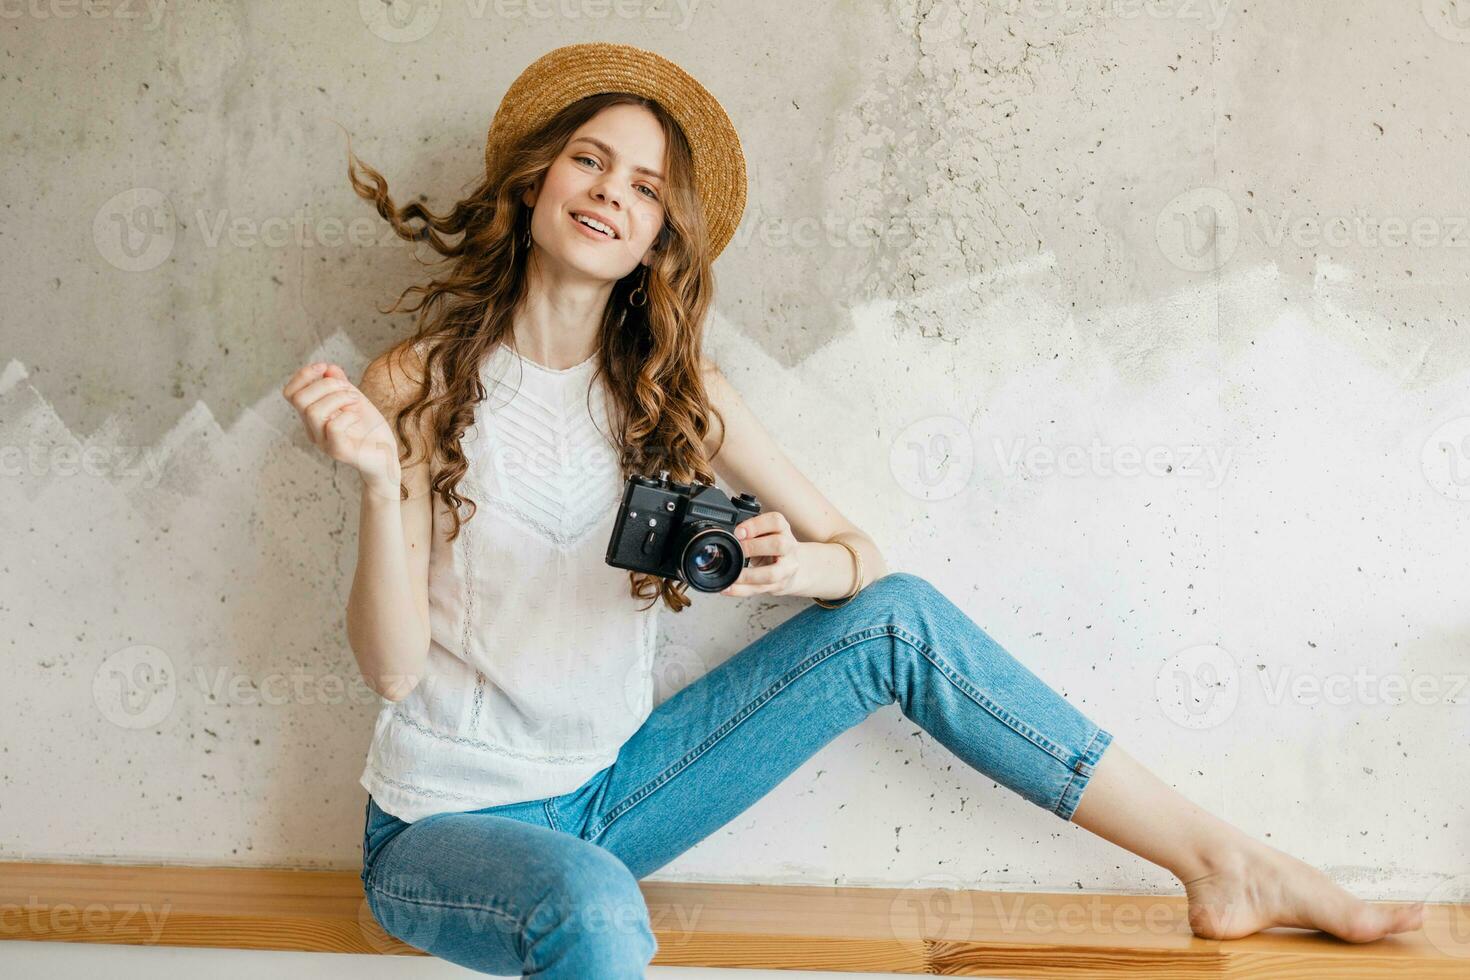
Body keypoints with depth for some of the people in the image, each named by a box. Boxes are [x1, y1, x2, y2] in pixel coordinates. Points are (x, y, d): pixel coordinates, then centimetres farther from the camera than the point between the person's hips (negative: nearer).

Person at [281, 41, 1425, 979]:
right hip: (448, 826, -3)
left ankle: (1221, 861, -4)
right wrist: (381, 477, -31)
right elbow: (394, 665, -15)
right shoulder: (420, 382, -9)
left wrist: (794, 563, -21)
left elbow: (859, 551, 2)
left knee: (899, 616, -11)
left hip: (611, 791, 4)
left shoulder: (673, 388, 2)